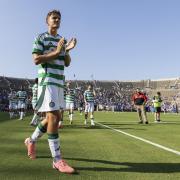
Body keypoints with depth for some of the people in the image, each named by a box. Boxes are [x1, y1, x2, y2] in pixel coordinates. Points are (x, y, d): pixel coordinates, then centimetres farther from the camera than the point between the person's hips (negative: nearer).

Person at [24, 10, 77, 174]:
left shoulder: (62, 40, 19)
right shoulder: (41, 38, 2)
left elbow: (67, 63, 17)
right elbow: (36, 59, -9)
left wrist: (68, 50, -1)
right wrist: (56, 52, -13)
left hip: (59, 82, 8)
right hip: (47, 81, -7)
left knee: (55, 117, 10)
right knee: (54, 117, -14)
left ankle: (32, 140, 32)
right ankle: (57, 160, -7)